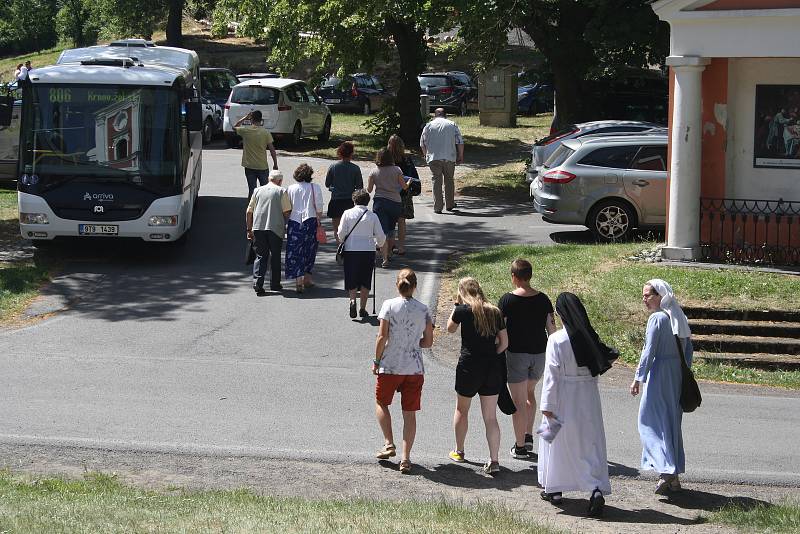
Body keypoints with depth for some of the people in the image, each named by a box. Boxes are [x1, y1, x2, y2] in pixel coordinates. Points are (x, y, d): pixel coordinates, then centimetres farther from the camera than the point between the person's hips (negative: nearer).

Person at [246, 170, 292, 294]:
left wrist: (249, 229, 16)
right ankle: (275, 284, 17)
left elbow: (249, 211, 11)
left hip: (258, 228, 2)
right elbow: (287, 212, -4)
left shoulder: (257, 191, 11)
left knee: (260, 256, 6)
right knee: (275, 256, 12)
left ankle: (257, 284, -8)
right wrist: (288, 227, 9)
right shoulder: (282, 192, 1)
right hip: (275, 228, -2)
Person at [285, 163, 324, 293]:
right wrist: (319, 223, 7)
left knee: (295, 252, 1)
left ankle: (298, 281, -11)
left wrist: (284, 225, 14)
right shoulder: (315, 188, -2)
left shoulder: (290, 189, 2)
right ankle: (307, 278, 24)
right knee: (309, 251, 16)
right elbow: (319, 208, -3)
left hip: (294, 222, 0)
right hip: (310, 221, 0)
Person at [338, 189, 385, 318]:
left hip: (351, 250, 0)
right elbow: (381, 236, 3)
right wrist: (379, 244, 24)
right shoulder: (372, 216, 1)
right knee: (365, 281, 11)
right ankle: (363, 308, 10)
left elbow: (341, 233, -1)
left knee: (351, 280, 8)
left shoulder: (347, 214, -1)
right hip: (368, 250, 0)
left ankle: (352, 300, -18)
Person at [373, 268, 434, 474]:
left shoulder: (389, 305, -8)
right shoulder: (423, 310, 1)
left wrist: (376, 361, 1)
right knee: (410, 412, 7)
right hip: (415, 368, 2)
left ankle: (389, 444, 10)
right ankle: (405, 457, 3)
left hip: (390, 366, -2)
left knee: (381, 403, 21)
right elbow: (428, 342, 3)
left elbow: (382, 336, -10)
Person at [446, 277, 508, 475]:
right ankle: (494, 461, 0)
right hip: (492, 368, 3)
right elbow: (504, 342, 5)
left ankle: (459, 451, 33)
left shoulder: (463, 310, -8)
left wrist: (457, 305, 13)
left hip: (469, 366, -3)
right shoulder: (495, 312, 4)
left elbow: (450, 328, 11)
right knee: (490, 417, 6)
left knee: (461, 409, 20)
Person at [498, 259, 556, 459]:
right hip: (539, 353, 4)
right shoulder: (543, 299, -1)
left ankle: (520, 446, 10)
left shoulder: (507, 300, -12)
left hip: (516, 354, -4)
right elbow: (552, 329, 2)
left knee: (519, 401, 5)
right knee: (529, 393, 25)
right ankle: (528, 437, 18)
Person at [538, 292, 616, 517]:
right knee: (591, 442, 6)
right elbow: (603, 361, 6)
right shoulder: (590, 338, -1)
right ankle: (597, 488, -12)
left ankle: (554, 489, 26)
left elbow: (552, 374, -14)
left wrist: (547, 404, -10)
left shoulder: (557, 339, -15)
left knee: (558, 441, 13)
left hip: (564, 398, -4)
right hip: (588, 397, 4)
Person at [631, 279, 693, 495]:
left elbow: (649, 351, -15)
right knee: (672, 422, 13)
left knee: (651, 421, -2)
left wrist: (638, 378, -11)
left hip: (659, 373, -8)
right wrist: (684, 374, 19)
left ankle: (665, 471, -14)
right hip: (678, 375, 8)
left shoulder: (657, 318, -13)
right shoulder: (679, 317, 11)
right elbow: (688, 348, 14)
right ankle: (674, 477, 16)